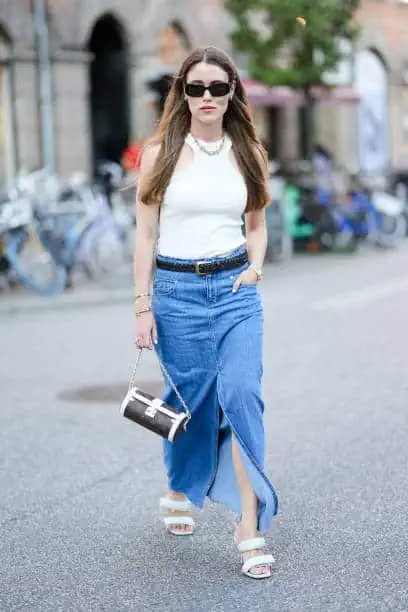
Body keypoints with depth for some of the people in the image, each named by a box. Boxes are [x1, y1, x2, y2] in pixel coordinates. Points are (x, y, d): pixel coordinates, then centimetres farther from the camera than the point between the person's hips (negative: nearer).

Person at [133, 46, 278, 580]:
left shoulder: (249, 153, 6)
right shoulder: (161, 152, -1)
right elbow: (146, 232, -1)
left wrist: (256, 264, -5)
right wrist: (143, 306, -4)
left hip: (236, 287, 1)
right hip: (177, 289, -1)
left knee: (242, 393, -14)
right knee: (190, 398, 8)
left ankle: (250, 525, -10)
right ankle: (180, 493, 35)